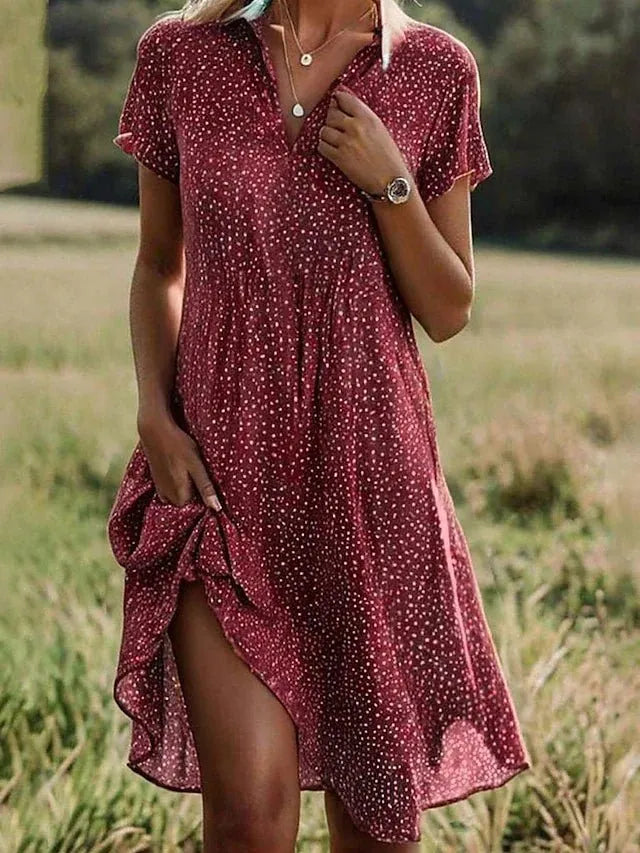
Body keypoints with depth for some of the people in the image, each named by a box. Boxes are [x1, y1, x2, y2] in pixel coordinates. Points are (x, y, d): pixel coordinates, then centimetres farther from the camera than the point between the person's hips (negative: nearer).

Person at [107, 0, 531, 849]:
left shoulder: (435, 72, 0)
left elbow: (448, 313, 3)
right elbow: (158, 269, 10)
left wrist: (389, 183, -13)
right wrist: (154, 417, -5)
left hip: (371, 469, 1)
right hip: (219, 469, -1)